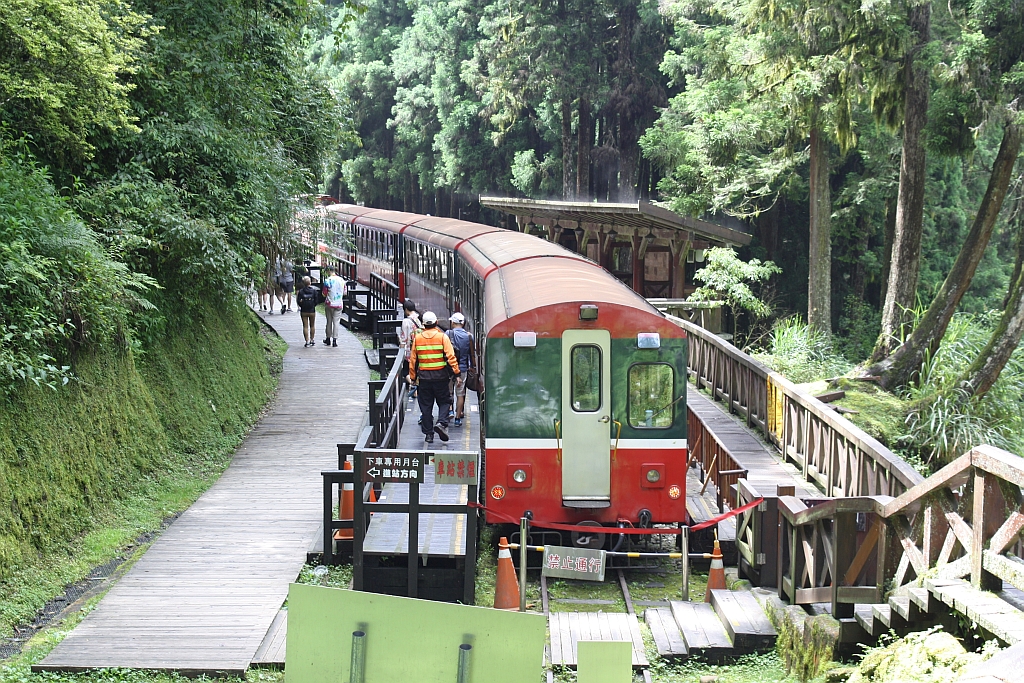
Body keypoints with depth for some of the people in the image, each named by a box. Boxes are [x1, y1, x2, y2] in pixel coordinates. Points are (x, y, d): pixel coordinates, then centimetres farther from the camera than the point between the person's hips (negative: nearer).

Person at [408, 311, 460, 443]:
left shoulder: (417, 338, 4)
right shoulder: (442, 337, -4)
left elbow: (413, 359, 9)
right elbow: (451, 357, -10)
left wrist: (413, 377, 16)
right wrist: (456, 373, -7)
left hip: (424, 376, 2)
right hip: (440, 376, -2)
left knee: (426, 405, 8)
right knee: (444, 401, 10)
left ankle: (428, 434, 9)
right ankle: (442, 423, -13)